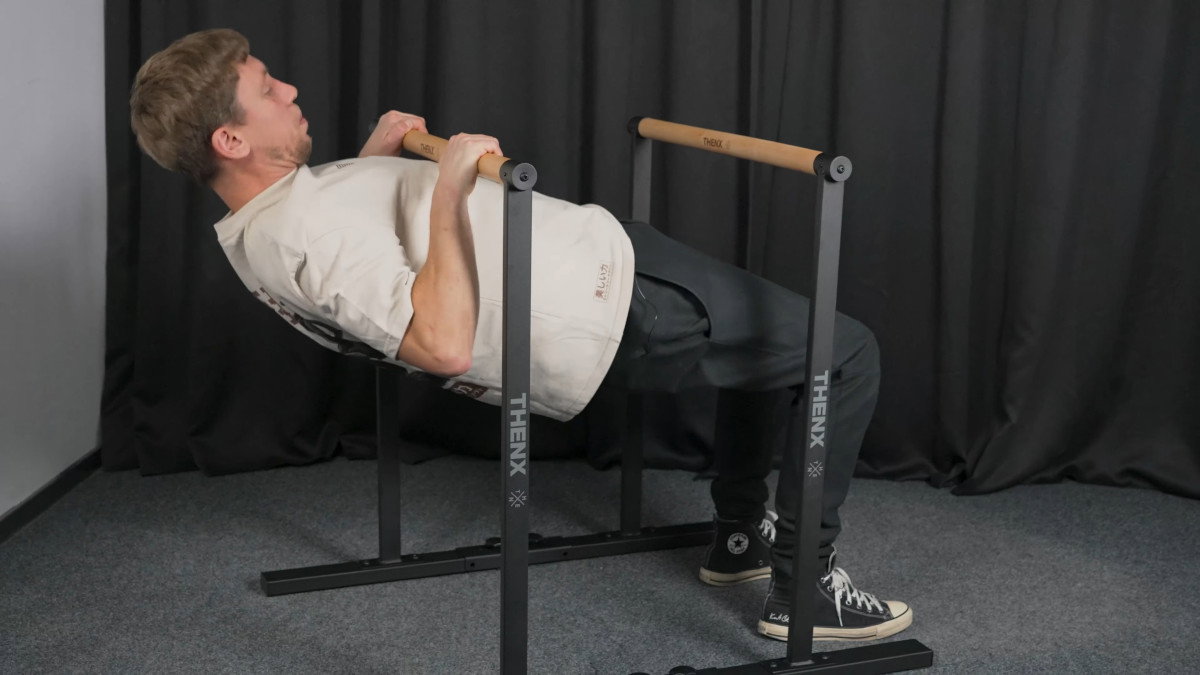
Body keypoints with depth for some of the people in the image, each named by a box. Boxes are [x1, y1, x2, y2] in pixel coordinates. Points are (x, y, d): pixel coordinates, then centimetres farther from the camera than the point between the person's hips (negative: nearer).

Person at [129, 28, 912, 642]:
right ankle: (803, 586, 8)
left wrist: (375, 156, 13)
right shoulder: (308, 229, -27)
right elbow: (447, 344, -37)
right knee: (846, 352, -2)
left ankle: (741, 535, 35)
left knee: (765, 332, 29)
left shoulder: (271, 218, 5)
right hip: (612, 305, -10)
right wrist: (447, 188, -30)